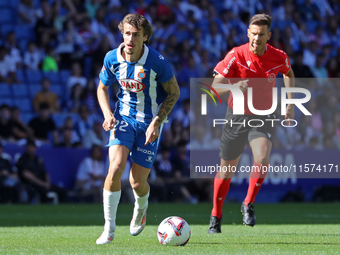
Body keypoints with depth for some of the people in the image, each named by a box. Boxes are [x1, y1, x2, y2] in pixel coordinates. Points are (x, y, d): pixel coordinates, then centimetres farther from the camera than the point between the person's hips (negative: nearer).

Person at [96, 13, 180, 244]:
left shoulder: (157, 62, -19)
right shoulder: (112, 58, -10)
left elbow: (174, 93, -7)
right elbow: (102, 88, 7)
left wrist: (156, 122, -15)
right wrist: (108, 115, -10)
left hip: (149, 122, -2)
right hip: (123, 117, 2)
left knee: (137, 182, -2)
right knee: (116, 167, -21)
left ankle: (141, 208, 38)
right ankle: (109, 229, -13)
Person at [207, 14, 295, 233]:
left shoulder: (279, 57, -9)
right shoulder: (236, 55, -15)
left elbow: (289, 74, 16)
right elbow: (215, 86, -18)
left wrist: (290, 104, 12)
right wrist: (235, 85, -37)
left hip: (263, 118, 0)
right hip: (237, 116, 0)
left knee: (262, 159, -27)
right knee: (226, 170, 7)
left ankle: (249, 204, -6)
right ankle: (216, 217, 27)